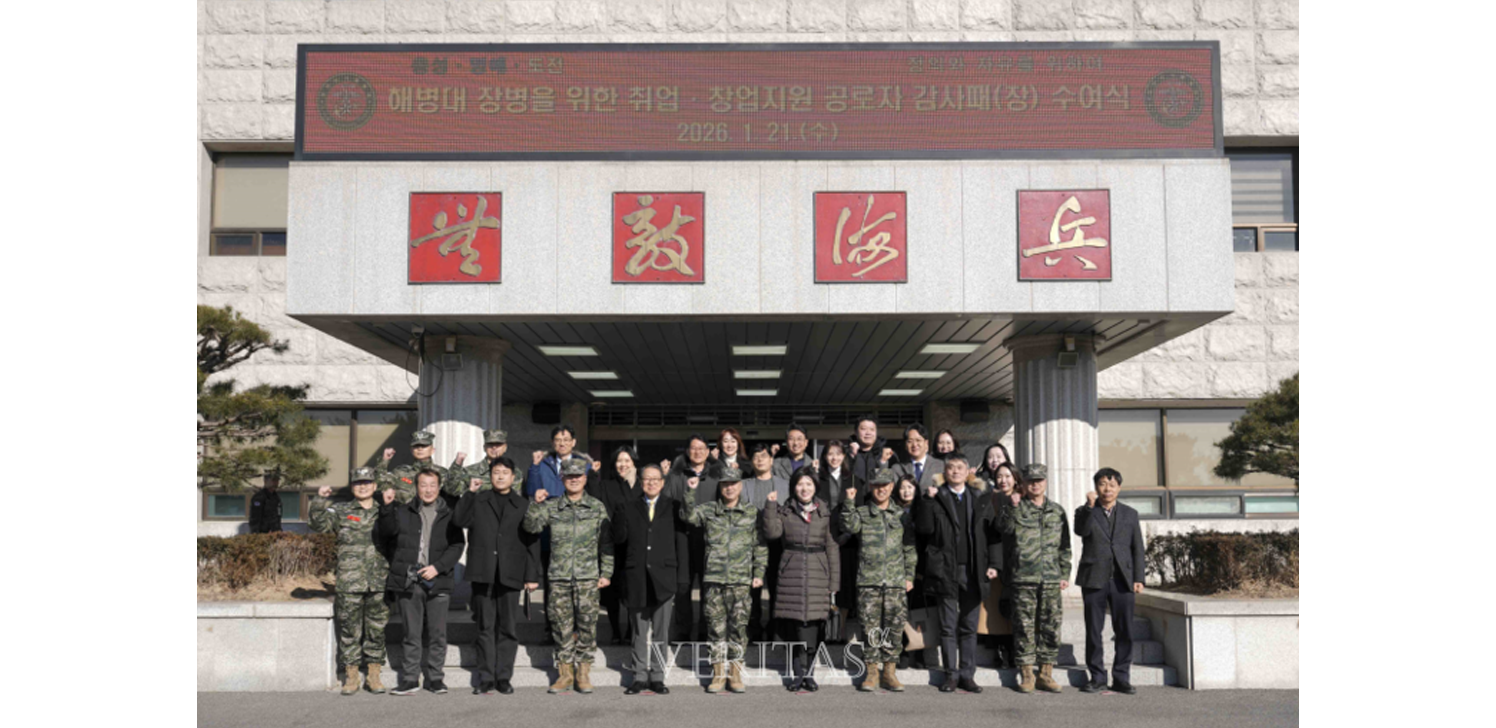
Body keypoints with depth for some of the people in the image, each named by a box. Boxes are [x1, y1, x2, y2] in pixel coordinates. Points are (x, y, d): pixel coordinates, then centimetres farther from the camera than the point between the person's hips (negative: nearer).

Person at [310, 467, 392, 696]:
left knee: (377, 629, 5)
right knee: (349, 629, 2)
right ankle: (351, 677, 13)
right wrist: (320, 500, -19)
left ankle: (373, 676, 15)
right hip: (349, 581, -2)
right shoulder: (341, 510, 7)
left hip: (379, 582, 2)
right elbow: (320, 524, -8)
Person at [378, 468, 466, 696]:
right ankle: (410, 679, 14)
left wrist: (438, 567, -9)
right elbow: (387, 534, 2)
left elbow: (457, 545, 3)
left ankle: (435, 678, 14)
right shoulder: (403, 512, 11)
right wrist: (387, 507, -9)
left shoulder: (449, 515, 7)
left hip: (438, 582, 0)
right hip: (408, 582, 0)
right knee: (411, 634, 5)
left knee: (438, 634, 2)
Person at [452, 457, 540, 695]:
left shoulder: (523, 506, 10)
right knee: (485, 627, 4)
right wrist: (469, 493, -6)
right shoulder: (477, 501, 11)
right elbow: (458, 520, -5)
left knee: (507, 628, 3)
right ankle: (486, 678, 10)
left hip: (510, 575, 0)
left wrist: (533, 576, 2)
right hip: (482, 574, 0)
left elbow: (532, 543, 8)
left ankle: (503, 677, 12)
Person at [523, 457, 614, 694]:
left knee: (587, 623, -3)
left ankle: (583, 672, 8)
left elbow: (607, 543, 5)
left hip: (588, 576, -1)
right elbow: (531, 526, -1)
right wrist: (537, 504, -14)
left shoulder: (598, 508, 6)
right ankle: (564, 672, 13)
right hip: (558, 576, 1)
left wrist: (606, 573, 0)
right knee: (561, 624, 3)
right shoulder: (552, 507, 10)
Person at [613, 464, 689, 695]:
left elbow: (681, 543, 5)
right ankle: (640, 676, 14)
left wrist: (680, 576, -1)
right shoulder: (628, 508, 9)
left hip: (663, 576, -1)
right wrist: (619, 518, -15)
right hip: (637, 578, 1)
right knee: (639, 631, 6)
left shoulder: (673, 508, 6)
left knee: (661, 631, 4)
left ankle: (657, 677, 12)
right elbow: (618, 538, 2)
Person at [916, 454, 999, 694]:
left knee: (969, 627, 7)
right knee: (948, 627, 3)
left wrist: (992, 564, 1)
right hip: (945, 571, -2)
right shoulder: (936, 498, 4)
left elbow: (991, 533, 9)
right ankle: (951, 675, 11)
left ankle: (967, 675, 15)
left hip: (973, 572, 2)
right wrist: (928, 500, -15)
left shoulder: (981, 499, 11)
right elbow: (925, 527, -8)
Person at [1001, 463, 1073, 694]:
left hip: (1051, 579, 3)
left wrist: (1065, 574, 12)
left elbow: (1064, 546, 17)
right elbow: (1005, 528, -15)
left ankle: (1046, 674, 13)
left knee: (1051, 626, 4)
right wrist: (1012, 507, -28)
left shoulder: (1057, 511, 14)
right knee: (1024, 626, -1)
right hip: (1023, 577, -3)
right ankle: (1026, 674, 7)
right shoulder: (1017, 508, 5)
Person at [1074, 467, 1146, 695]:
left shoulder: (1130, 514, 12)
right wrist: (1090, 506, -21)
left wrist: (1138, 578, 2)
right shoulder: (1086, 512, 7)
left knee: (1125, 632, 1)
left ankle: (1121, 678, 11)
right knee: (1093, 632, 3)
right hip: (1094, 580, -1)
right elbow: (1081, 531, -14)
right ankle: (1097, 677, 12)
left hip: (1122, 580, 1)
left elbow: (1137, 548, 10)